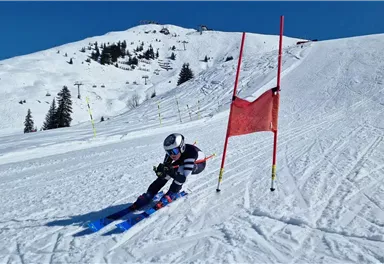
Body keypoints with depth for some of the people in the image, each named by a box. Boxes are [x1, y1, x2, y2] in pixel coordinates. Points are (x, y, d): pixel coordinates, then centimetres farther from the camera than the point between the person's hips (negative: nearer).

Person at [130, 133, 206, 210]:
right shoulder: (171, 152, -26)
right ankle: (147, 197, -5)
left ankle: (170, 195, -20)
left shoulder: (190, 153, -43)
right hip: (182, 162, 5)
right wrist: (161, 171, -43)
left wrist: (172, 173, -59)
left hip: (199, 164, -5)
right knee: (165, 173, -16)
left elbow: (183, 179, -43)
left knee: (181, 169, -35)